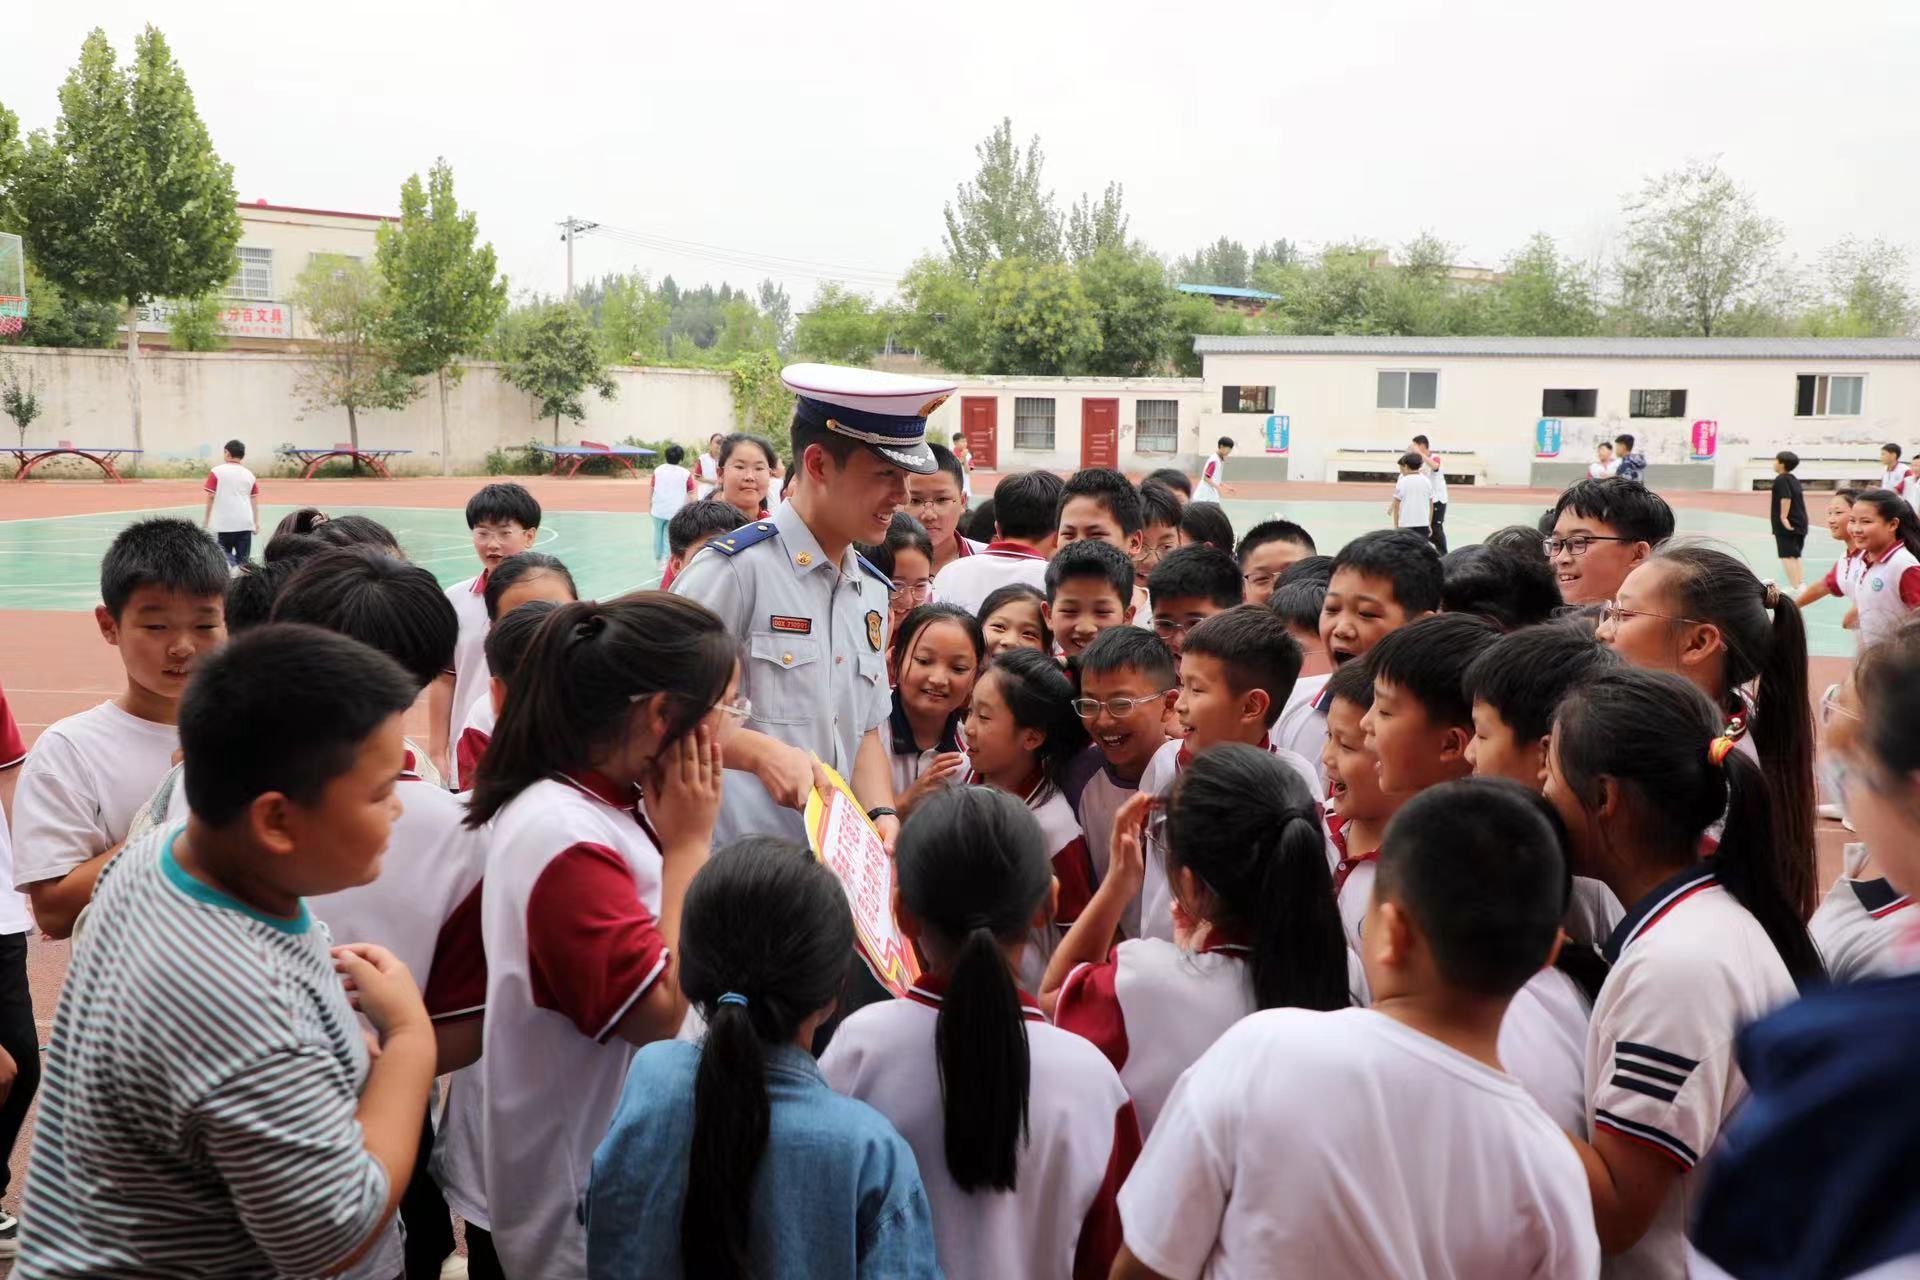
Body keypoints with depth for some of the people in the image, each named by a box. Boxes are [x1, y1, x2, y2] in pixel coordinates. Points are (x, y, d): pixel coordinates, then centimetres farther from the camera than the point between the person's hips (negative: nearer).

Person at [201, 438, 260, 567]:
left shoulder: (217, 472, -2)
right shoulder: (249, 474, 8)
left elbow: (211, 496, -3)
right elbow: (254, 501, 6)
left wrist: (206, 519, 7)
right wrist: (256, 523, 10)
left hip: (224, 522, -2)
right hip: (245, 522, 2)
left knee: (225, 554, 9)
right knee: (243, 559, 8)